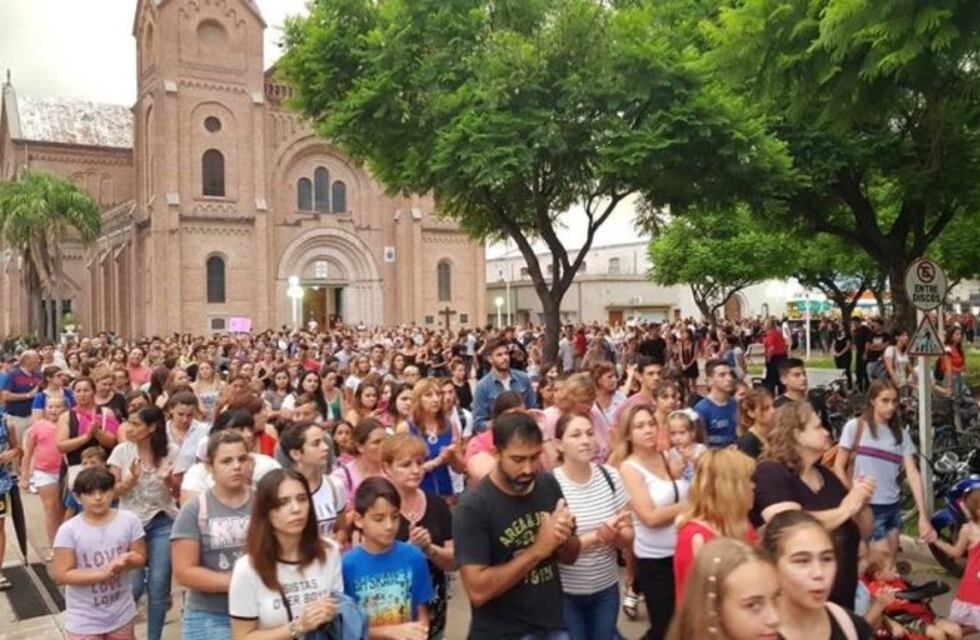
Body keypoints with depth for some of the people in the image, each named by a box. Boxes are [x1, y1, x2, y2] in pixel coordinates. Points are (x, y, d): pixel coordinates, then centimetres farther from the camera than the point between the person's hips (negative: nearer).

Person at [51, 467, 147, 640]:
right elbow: (61, 575, -15)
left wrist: (125, 562, -24)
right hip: (84, 621, -2)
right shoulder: (68, 530, -14)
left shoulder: (129, 520, -8)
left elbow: (140, 557, -1)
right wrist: (103, 573, -25)